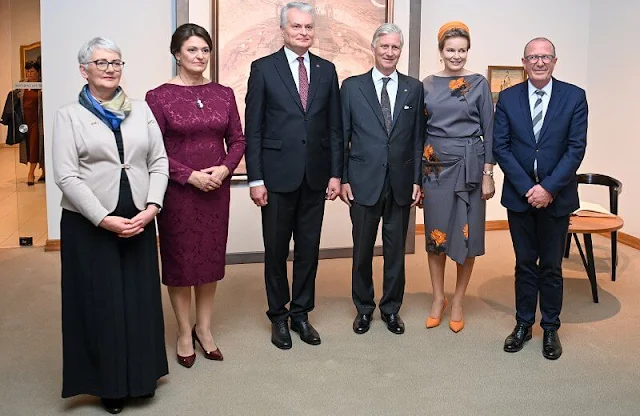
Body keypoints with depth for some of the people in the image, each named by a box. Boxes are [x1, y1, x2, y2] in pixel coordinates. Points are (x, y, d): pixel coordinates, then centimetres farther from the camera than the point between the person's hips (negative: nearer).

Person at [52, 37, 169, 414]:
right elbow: (66, 176, -9)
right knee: (101, 304, 5)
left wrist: (151, 208, -9)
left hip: (139, 222, 3)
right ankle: (108, 383, 22)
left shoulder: (141, 110, 8)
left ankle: (141, 376, 25)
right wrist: (105, 219, -15)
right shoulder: (69, 116, -1)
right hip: (89, 226, -2)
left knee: (140, 300, 8)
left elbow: (159, 162, 5)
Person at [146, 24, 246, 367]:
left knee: (211, 258, 11)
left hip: (217, 189, 3)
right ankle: (184, 332, 23)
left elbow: (237, 140, 7)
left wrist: (224, 168, -11)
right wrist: (191, 175, -16)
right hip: (177, 190, -3)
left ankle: (204, 328, 27)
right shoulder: (159, 97, -6)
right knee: (179, 259, 7)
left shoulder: (223, 94, 5)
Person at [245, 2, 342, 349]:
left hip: (315, 177, 3)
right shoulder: (263, 68, -2)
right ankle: (278, 316, 24)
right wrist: (255, 179, -9)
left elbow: (334, 127, 8)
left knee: (309, 249, 10)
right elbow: (253, 129, -4)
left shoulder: (326, 70, 8)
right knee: (276, 250, 8)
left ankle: (301, 313, 25)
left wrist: (335, 173, 3)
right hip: (278, 176, -3)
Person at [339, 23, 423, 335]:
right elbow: (342, 137, 2)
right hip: (364, 183, -1)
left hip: (401, 184, 1)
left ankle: (391, 308, 27)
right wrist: (342, 178, -2)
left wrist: (417, 179, 1)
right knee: (362, 250, 9)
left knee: (396, 251, 10)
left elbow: (418, 138, 6)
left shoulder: (414, 88, 6)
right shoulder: (352, 86, 2)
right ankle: (363, 308, 27)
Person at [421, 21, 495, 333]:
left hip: (469, 166, -2)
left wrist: (488, 174, -6)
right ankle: (438, 298, 22)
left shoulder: (479, 83, 0)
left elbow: (489, 131, 0)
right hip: (435, 166, 2)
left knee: (466, 234, 3)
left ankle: (458, 302, 18)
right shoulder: (427, 85, 6)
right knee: (435, 233, 7)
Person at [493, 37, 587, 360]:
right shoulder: (508, 98, 0)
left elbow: (576, 148, -7)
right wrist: (528, 188, -12)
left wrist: (548, 188, -15)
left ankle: (550, 329, 22)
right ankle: (523, 325, 24)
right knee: (524, 264, 11)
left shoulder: (574, 97, -3)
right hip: (519, 195, 1)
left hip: (557, 196, -1)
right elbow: (500, 147, -4)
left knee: (551, 267, 9)